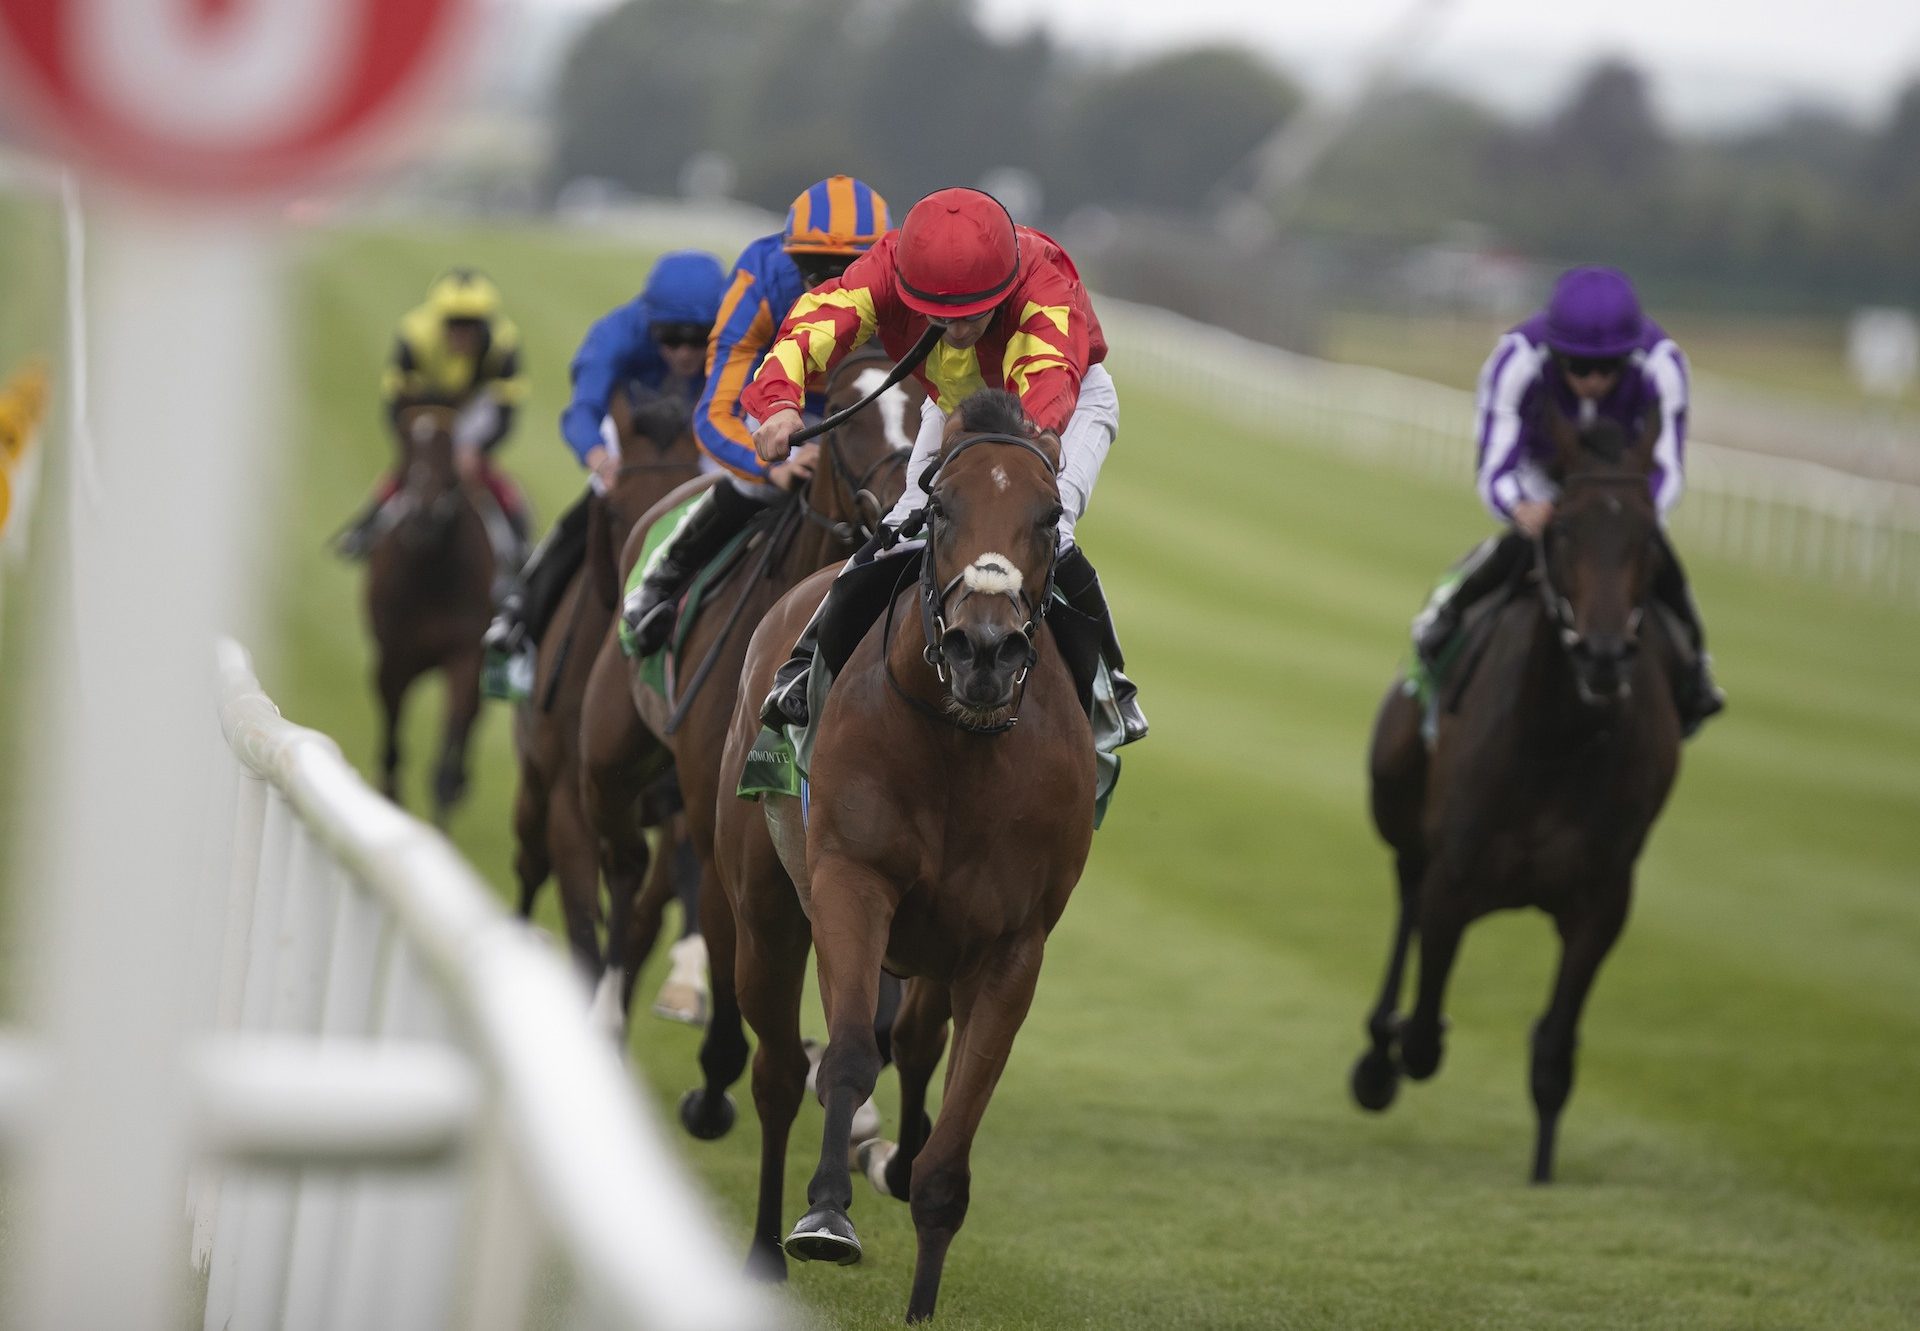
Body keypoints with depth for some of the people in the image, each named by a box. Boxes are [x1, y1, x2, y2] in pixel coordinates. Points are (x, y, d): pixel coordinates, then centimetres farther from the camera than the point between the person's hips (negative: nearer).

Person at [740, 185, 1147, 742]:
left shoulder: (1045, 285, -42)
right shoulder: (888, 271, -34)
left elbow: (1051, 372, -61)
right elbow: (816, 323, -50)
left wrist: (1040, 430, -85)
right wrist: (780, 401, -71)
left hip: (1070, 398, -3)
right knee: (906, 527, -15)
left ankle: (1107, 681, -7)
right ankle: (808, 666, -2)